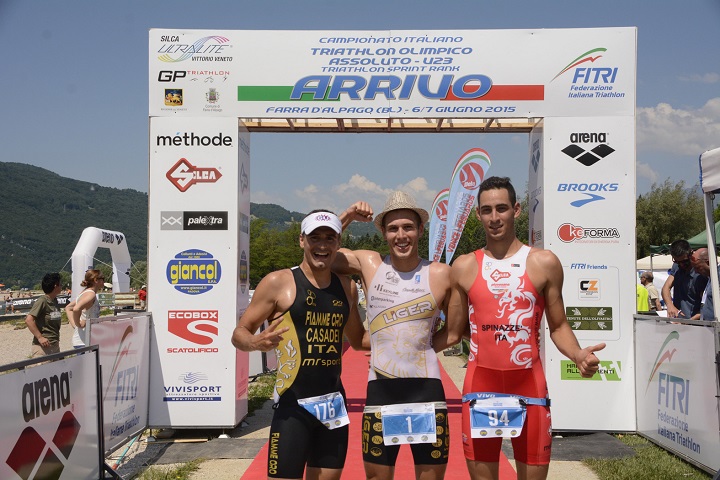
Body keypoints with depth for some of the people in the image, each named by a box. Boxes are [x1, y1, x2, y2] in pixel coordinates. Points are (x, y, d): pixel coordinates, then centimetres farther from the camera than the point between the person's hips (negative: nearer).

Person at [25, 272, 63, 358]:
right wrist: (40, 337, -22)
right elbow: (28, 320, -21)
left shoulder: (55, 300, 11)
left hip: (55, 346, 8)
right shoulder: (42, 301, -13)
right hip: (42, 346, -8)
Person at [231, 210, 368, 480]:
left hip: (334, 403, 5)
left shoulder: (347, 287, 9)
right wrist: (256, 343, -26)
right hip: (293, 404, -5)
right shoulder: (278, 282, -7)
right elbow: (239, 333, -4)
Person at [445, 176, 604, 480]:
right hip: (480, 385, 1)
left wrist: (578, 355, -14)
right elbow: (454, 332, 8)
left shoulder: (544, 263, 1)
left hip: (529, 384, -1)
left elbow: (558, 326, 5)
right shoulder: (464, 267, 3)